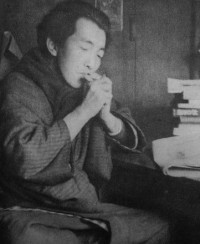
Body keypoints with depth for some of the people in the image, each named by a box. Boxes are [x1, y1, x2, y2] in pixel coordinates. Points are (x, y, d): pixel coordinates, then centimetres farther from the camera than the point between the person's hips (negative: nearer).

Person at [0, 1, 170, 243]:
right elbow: (23, 158, -29)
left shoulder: (91, 86, 3)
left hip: (89, 208, 6)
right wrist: (84, 111, -23)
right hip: (33, 216, -5)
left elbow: (136, 142, 7)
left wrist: (106, 114, -13)